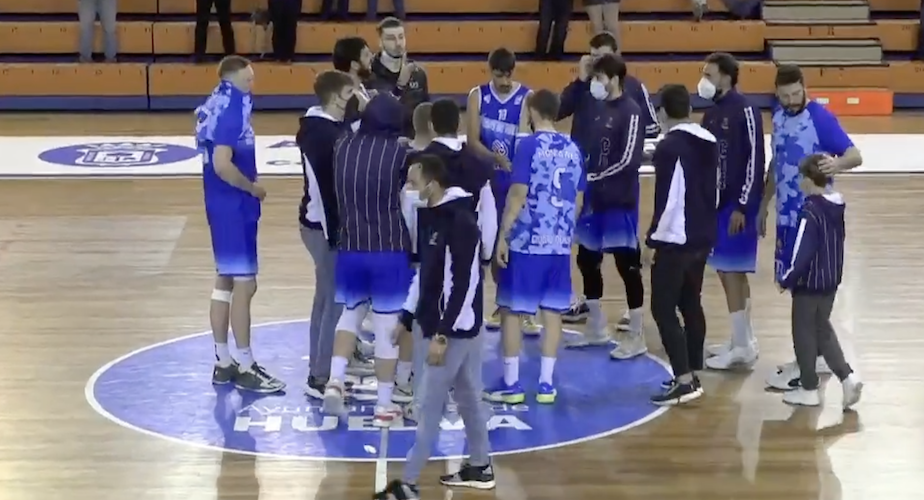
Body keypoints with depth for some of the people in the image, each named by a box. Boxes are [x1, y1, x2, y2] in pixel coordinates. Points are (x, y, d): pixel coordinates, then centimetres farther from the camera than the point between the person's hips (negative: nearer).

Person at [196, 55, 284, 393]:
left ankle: (223, 362, 22)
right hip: (233, 207, -10)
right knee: (244, 285, -4)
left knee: (225, 282, 15)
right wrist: (252, 187, -14)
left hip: (225, 205, 10)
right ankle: (245, 368, 1)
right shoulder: (229, 113, -18)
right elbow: (222, 165, -28)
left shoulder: (219, 107, 11)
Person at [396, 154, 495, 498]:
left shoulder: (460, 223, -21)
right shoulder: (435, 217, 8)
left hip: (455, 329, -9)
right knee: (467, 396, 17)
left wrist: (442, 335, -24)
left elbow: (464, 285, -23)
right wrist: (407, 317, 17)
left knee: (430, 404, -6)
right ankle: (480, 468, 27)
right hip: (458, 328, 9)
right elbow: (426, 274, 18)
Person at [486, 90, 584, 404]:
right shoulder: (572, 149, 8)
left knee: (511, 309, 4)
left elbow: (518, 194, -14)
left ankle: (511, 384, 6)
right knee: (552, 311, 8)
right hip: (560, 243, 5)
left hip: (526, 240, -5)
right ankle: (546, 384, 8)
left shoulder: (530, 145, -10)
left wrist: (502, 236, -10)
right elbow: (578, 200, 13)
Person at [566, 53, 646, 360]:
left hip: (620, 202, -9)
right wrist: (585, 180, 3)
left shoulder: (630, 112, -14)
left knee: (627, 265, -3)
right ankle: (597, 329, 29)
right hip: (596, 199, 9)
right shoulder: (601, 110, 11)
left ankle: (636, 337, 5)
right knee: (587, 259, 15)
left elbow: (629, 161, -19)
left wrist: (593, 178, -13)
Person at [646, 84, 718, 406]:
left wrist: (654, 237, -10)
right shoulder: (709, 143, 10)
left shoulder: (669, 147, -15)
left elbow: (667, 198, -18)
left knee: (663, 309, -6)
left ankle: (684, 381, -12)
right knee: (690, 304, 18)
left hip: (676, 240, -9)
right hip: (703, 238, 9)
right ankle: (693, 375, 22)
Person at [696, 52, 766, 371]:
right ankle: (743, 342, 21)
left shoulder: (745, 111, -14)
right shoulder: (713, 111, 11)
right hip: (717, 201, 9)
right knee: (726, 272, 13)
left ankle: (742, 347, 0)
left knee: (732, 272, -6)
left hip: (737, 203, -9)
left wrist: (742, 206, -19)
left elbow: (754, 159, -17)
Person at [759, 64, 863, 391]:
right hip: (787, 215, 8)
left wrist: (837, 163, -43)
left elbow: (855, 156, -21)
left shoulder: (821, 118, -15)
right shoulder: (779, 117, 8)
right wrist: (764, 205, 20)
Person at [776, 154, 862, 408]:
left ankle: (809, 389, 15)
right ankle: (848, 377, 10)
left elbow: (802, 252, -21)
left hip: (809, 283, -8)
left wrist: (786, 280, -10)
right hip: (831, 281, 8)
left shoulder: (810, 211, -21)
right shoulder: (837, 207, 2)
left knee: (804, 334, 7)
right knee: (822, 329, 20)